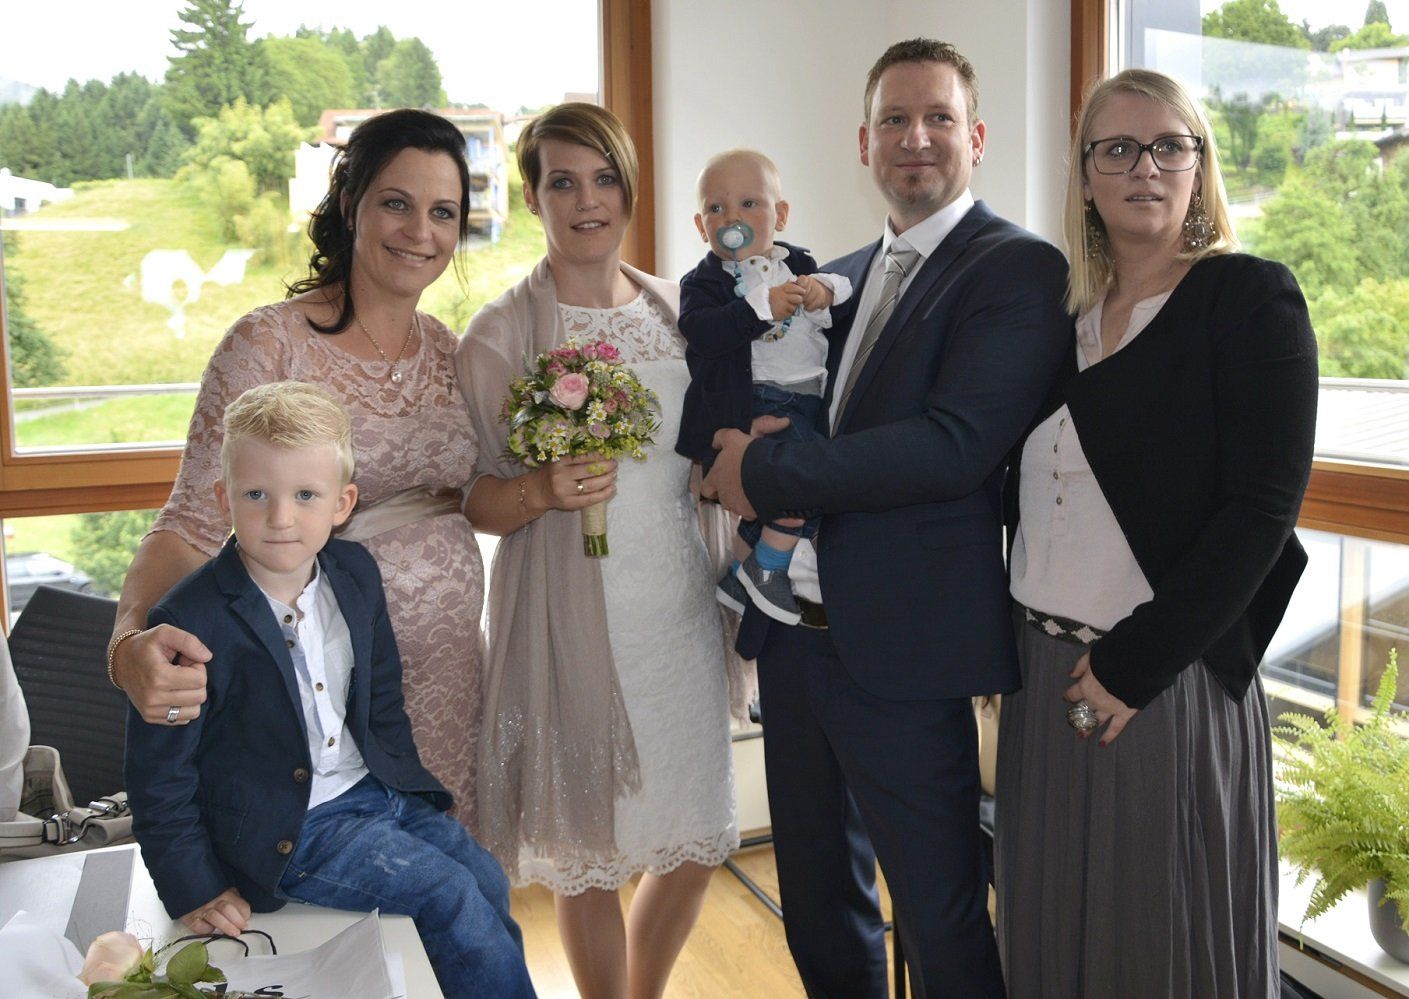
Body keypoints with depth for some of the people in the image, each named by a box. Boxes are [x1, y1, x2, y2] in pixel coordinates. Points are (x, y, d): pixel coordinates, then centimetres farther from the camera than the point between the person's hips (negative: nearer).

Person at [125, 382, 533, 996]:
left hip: (374, 789, 7)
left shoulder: (356, 574, 0)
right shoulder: (190, 622, -20)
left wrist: (404, 781, 11)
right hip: (287, 831, -6)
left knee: (490, 884, 0)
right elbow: (159, 776, -13)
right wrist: (196, 892, -11)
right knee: (450, 895, -15)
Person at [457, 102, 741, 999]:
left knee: (696, 844, 13)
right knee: (588, 854, 7)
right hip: (572, 615, -4)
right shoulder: (500, 334, -5)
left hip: (678, 604, 5)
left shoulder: (675, 309, 8)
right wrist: (545, 492, -21)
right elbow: (476, 500, -3)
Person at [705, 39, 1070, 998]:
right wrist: (740, 446, -7)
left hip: (901, 647, -7)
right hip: (793, 630, 7)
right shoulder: (838, 280, 15)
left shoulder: (1019, 269, -9)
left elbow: (955, 443, -22)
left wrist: (765, 474, -16)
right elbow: (774, 412, 18)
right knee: (818, 903, 21)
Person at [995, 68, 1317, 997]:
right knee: (1053, 924, 16)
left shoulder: (1251, 297, -7)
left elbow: (1261, 510, -14)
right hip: (1046, 675, 6)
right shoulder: (1067, 317, 10)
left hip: (1168, 685, -5)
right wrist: (1022, 647, 3)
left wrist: (1131, 666, -16)